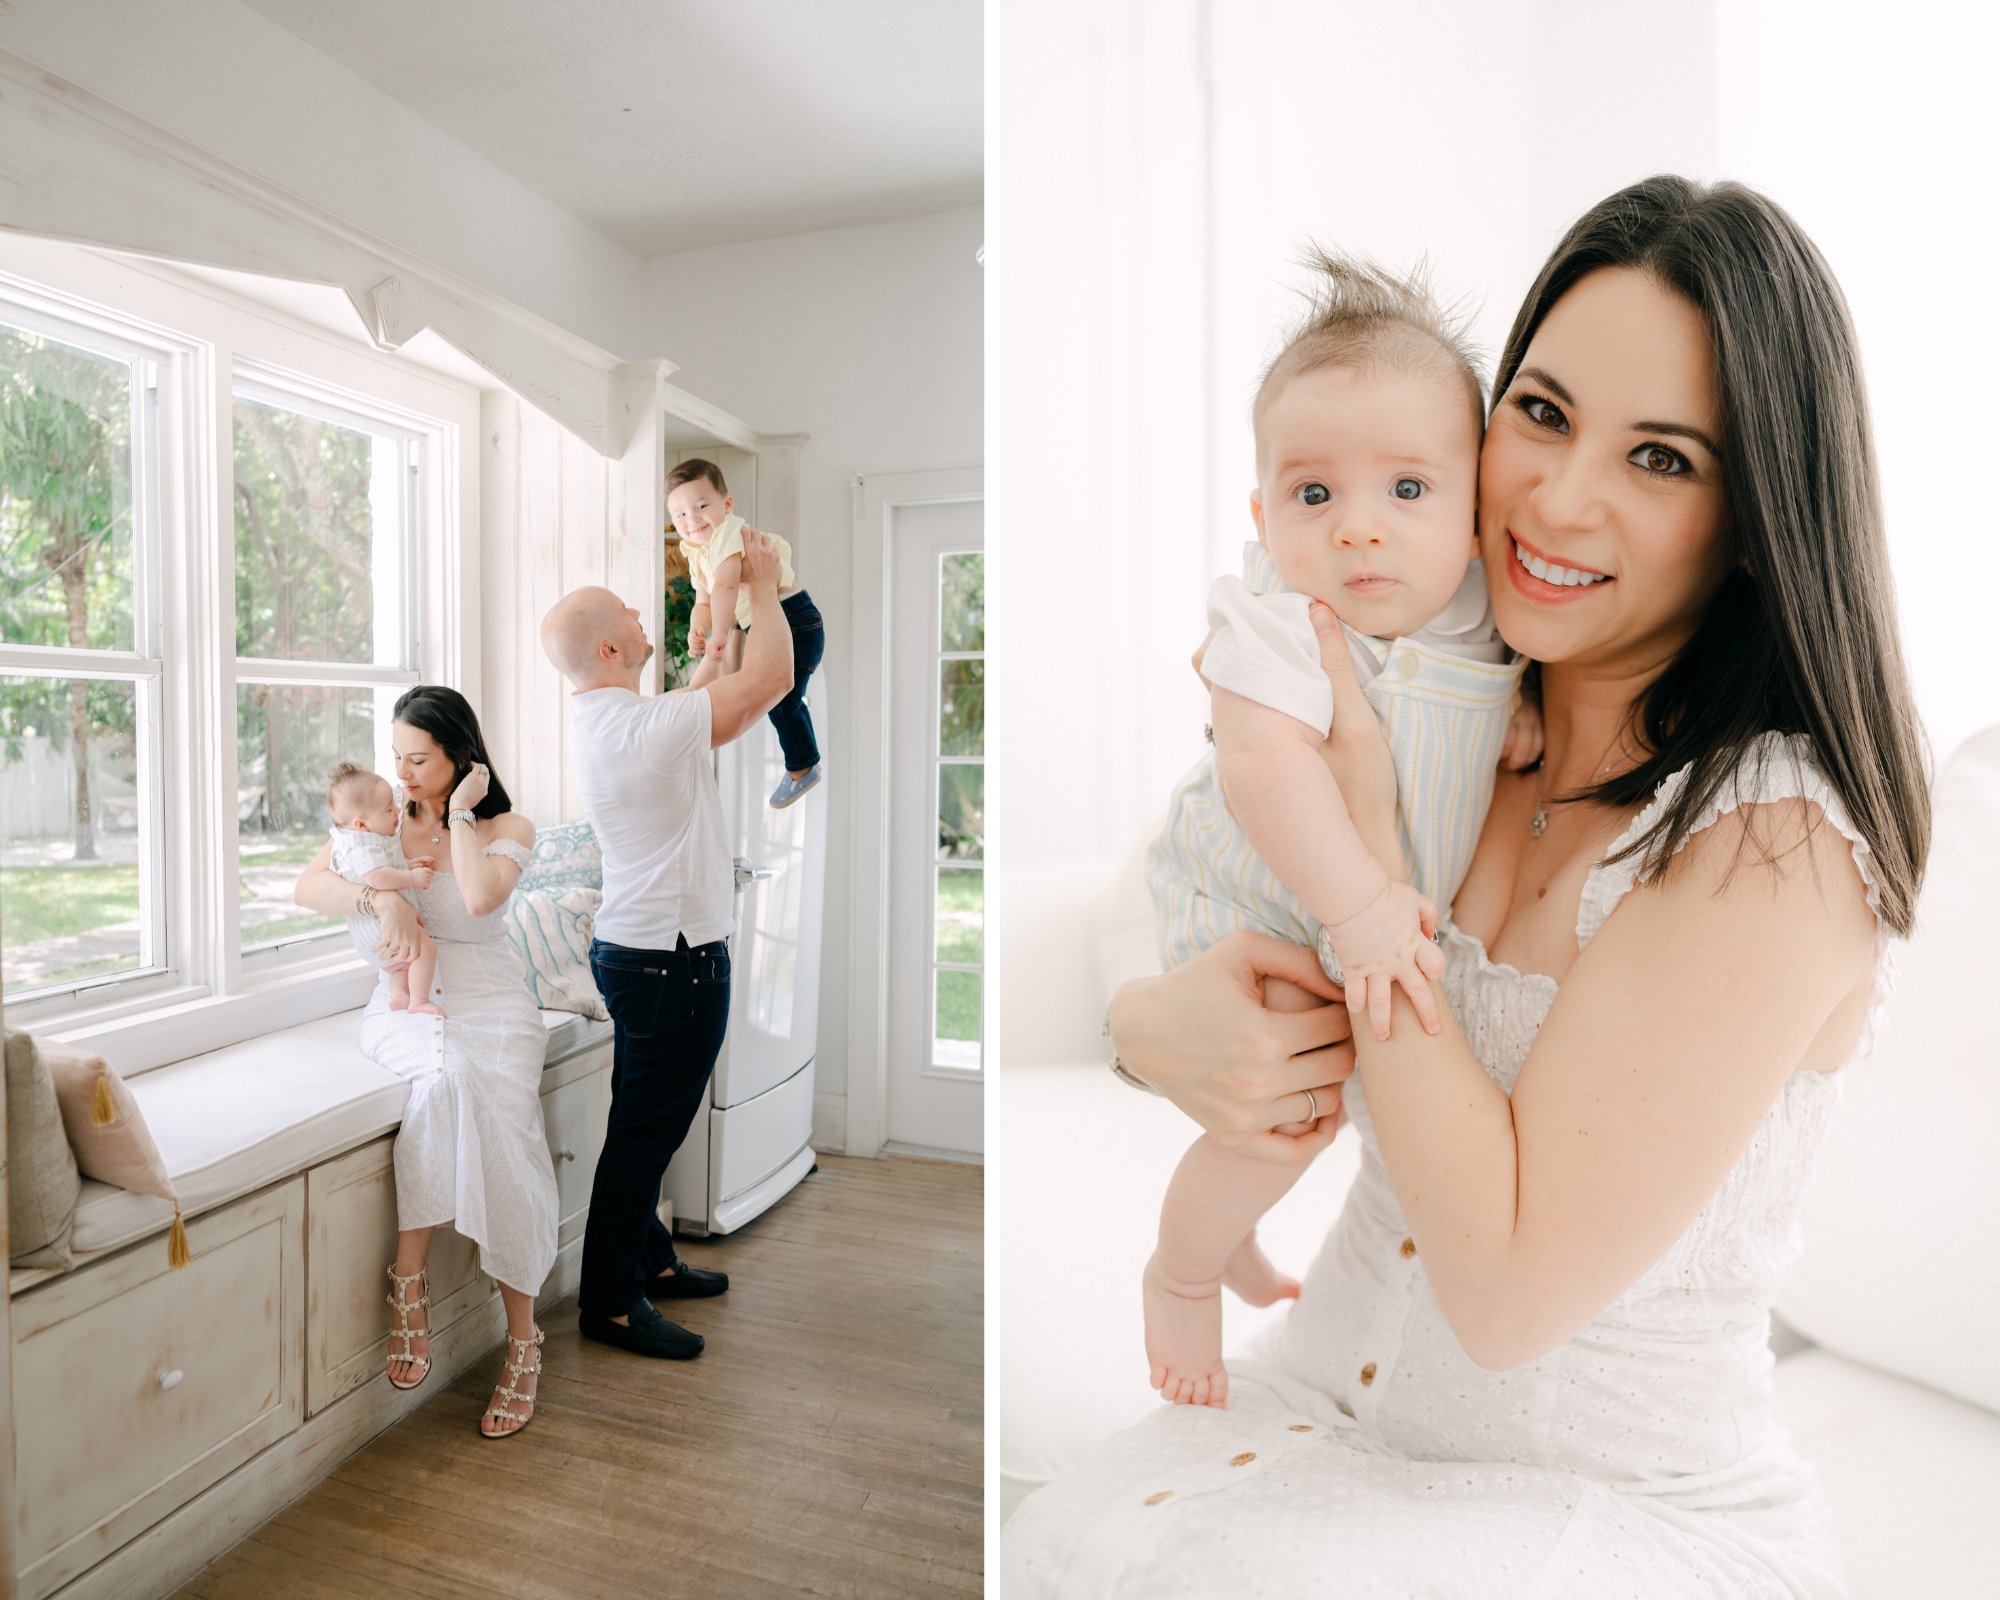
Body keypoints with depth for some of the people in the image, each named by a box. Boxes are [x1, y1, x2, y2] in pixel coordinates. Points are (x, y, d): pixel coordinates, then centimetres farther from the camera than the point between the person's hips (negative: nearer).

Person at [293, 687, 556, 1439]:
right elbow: (307, 886, -1)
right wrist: (382, 898, -18)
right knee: (451, 1069, -35)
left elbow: (478, 897, -19)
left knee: (451, 1083, -32)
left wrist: (460, 811, -9)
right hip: (404, 1004, 1)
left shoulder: (508, 826, 1)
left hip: (491, 1006, -1)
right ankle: (411, 1284, -24)